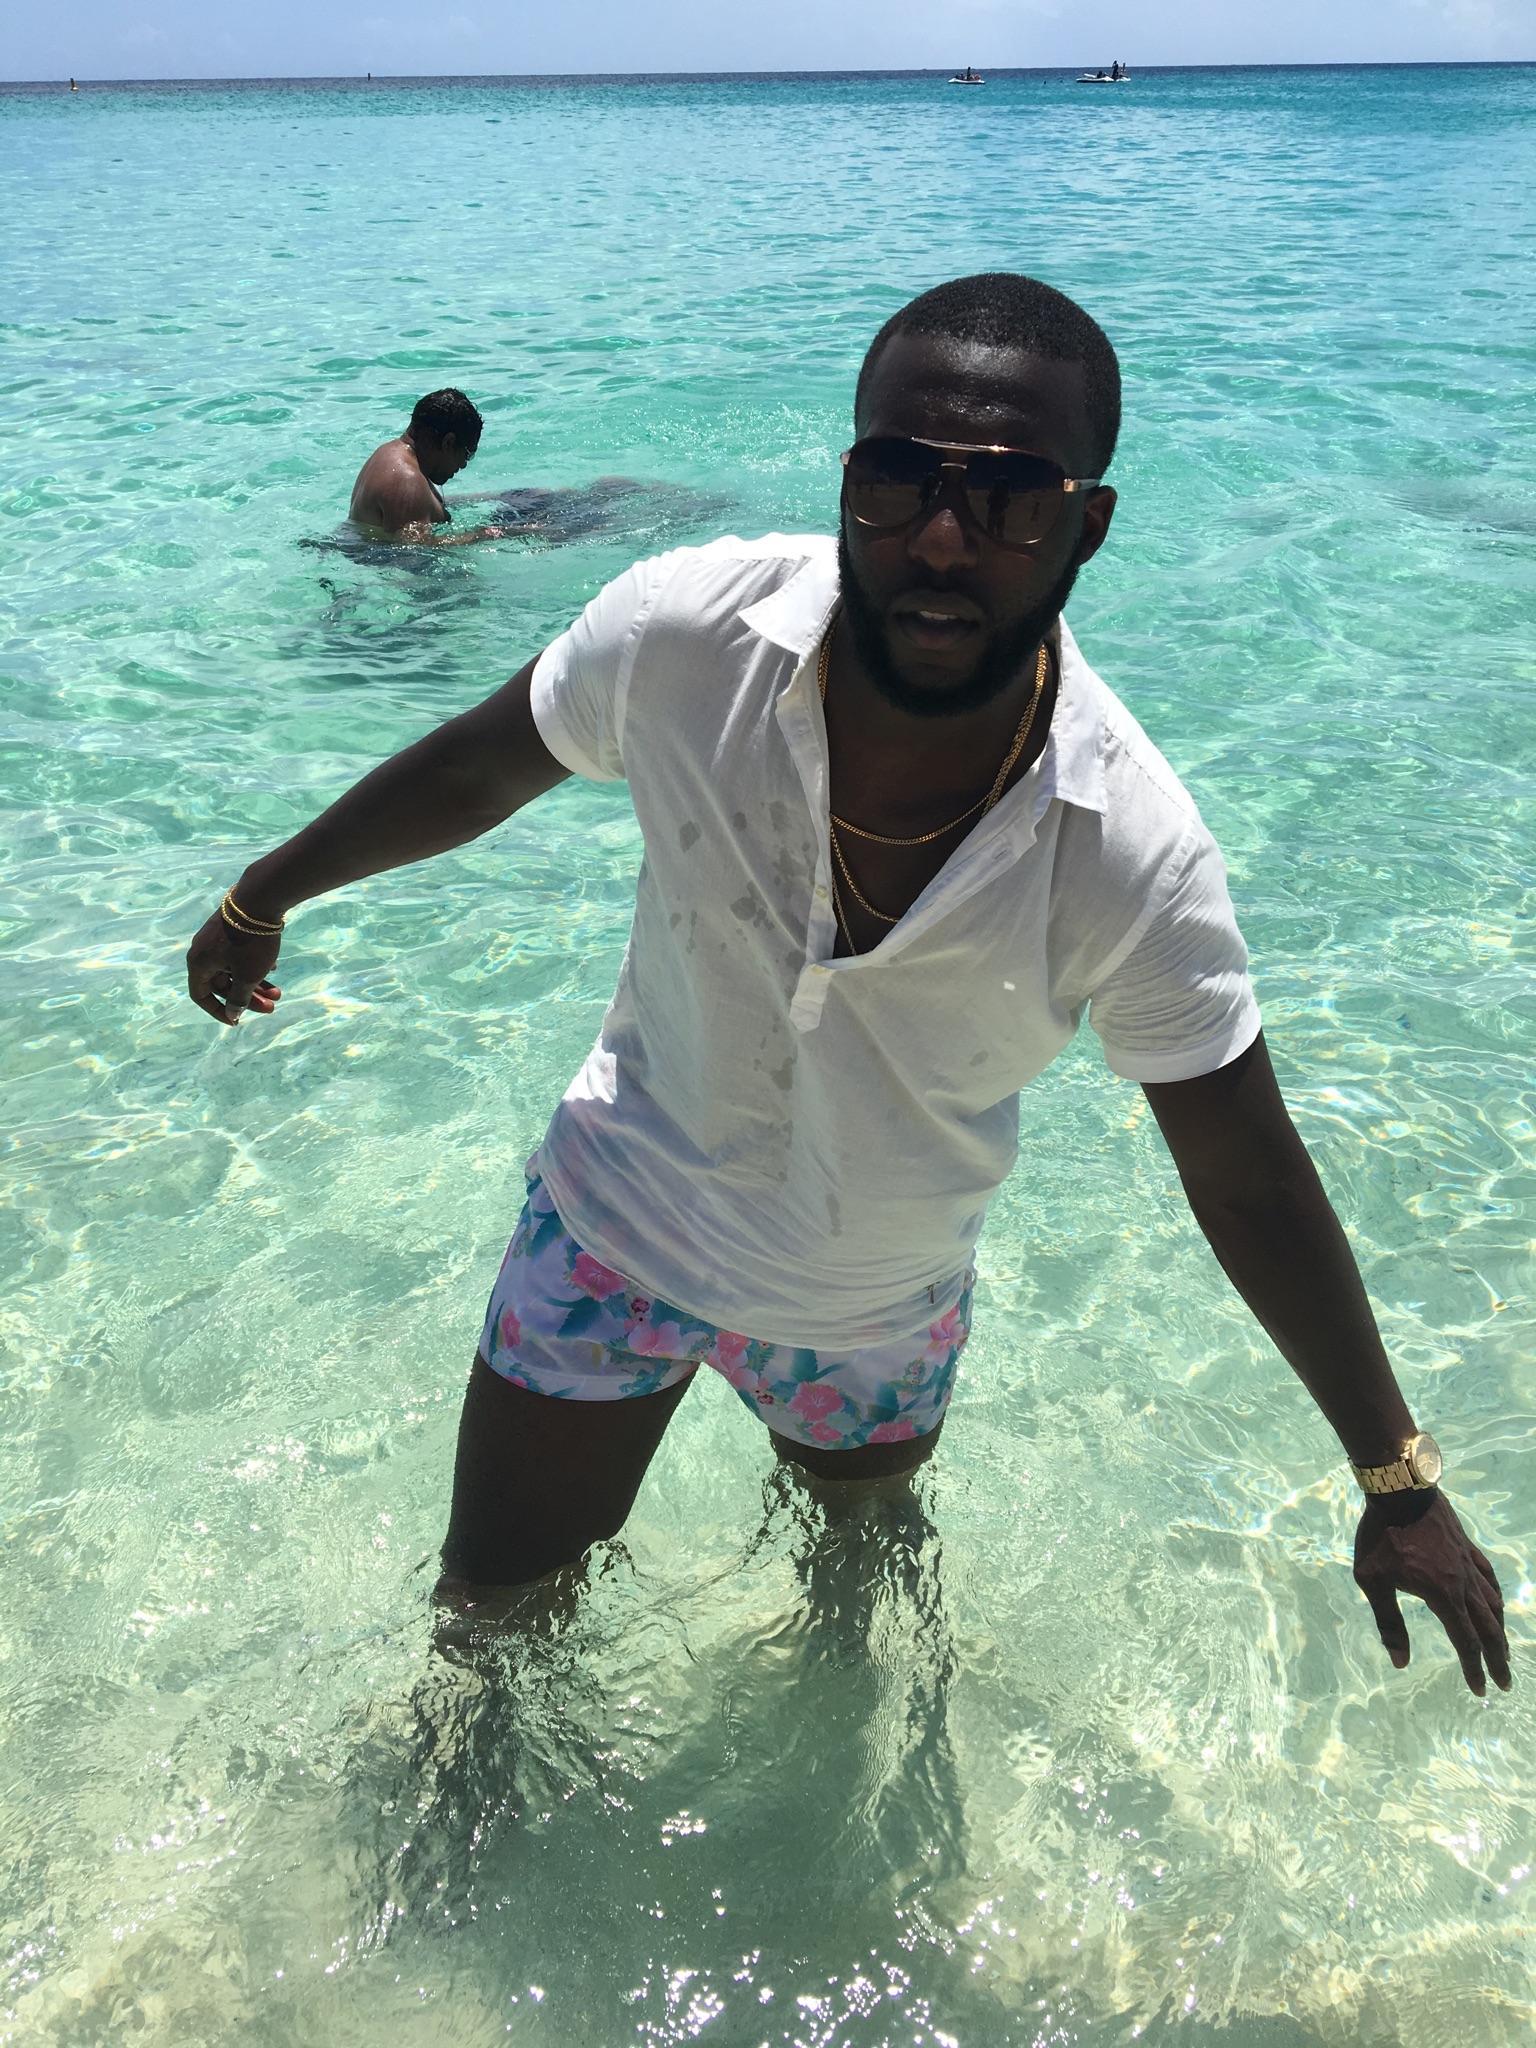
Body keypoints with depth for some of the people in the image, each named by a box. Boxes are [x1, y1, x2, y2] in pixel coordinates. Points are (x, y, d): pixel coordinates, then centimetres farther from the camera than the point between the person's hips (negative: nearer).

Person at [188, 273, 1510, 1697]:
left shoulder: (1135, 859, -29)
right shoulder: (690, 631, -28)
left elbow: (1251, 1188, -16)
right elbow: (474, 771, -8)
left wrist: (1397, 1483, -7)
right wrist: (264, 899, 7)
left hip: (877, 1310, 0)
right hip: (620, 1217, 0)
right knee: (491, 1607, 14)